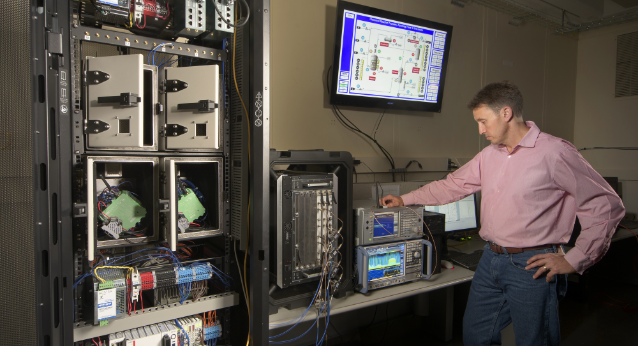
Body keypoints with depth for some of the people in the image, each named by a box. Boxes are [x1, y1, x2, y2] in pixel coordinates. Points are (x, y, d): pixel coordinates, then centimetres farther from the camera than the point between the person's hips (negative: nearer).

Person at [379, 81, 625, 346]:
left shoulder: (554, 152, -12)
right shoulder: (489, 156, 9)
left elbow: (607, 205, -11)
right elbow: (452, 186, 18)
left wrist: (574, 261, -11)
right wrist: (404, 200, 18)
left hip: (532, 267, -6)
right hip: (491, 260, 7)